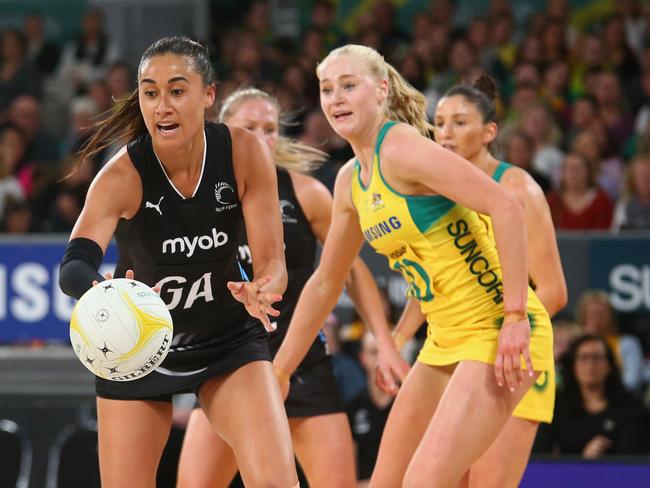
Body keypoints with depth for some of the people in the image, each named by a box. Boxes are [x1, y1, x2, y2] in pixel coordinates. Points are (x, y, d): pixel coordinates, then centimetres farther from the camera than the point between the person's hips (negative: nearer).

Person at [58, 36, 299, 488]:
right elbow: (74, 264, -38)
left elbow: (272, 262, -15)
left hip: (230, 340, 1)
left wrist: (262, 291, -39)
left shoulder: (244, 153, -18)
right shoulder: (122, 175, -24)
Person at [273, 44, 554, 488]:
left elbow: (507, 207, -24)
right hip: (446, 341, 9)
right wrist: (278, 372, 25)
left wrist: (515, 316, -25)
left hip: (499, 333, -9)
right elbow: (325, 283, 23)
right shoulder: (350, 181, 11)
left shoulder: (401, 147, -16)